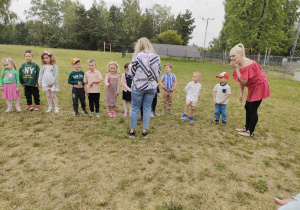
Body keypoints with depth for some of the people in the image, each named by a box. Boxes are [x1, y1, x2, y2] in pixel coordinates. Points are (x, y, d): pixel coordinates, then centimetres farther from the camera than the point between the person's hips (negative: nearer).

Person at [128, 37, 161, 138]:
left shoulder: (137, 56, -10)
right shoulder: (156, 57, 1)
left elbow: (131, 72, -6)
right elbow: (158, 73, 5)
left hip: (138, 86, -3)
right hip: (152, 86, 3)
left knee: (135, 108, 9)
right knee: (147, 108, 11)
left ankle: (132, 131, 20)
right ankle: (145, 131, 18)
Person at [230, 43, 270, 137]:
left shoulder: (248, 65, -29)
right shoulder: (238, 64, -1)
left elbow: (244, 81, -29)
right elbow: (241, 81, 7)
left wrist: (236, 69, -28)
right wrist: (241, 93, 8)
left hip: (260, 86, -9)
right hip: (253, 87, 9)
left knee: (253, 109, -4)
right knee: (247, 107, 15)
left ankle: (251, 132, 10)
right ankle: (247, 127, 29)